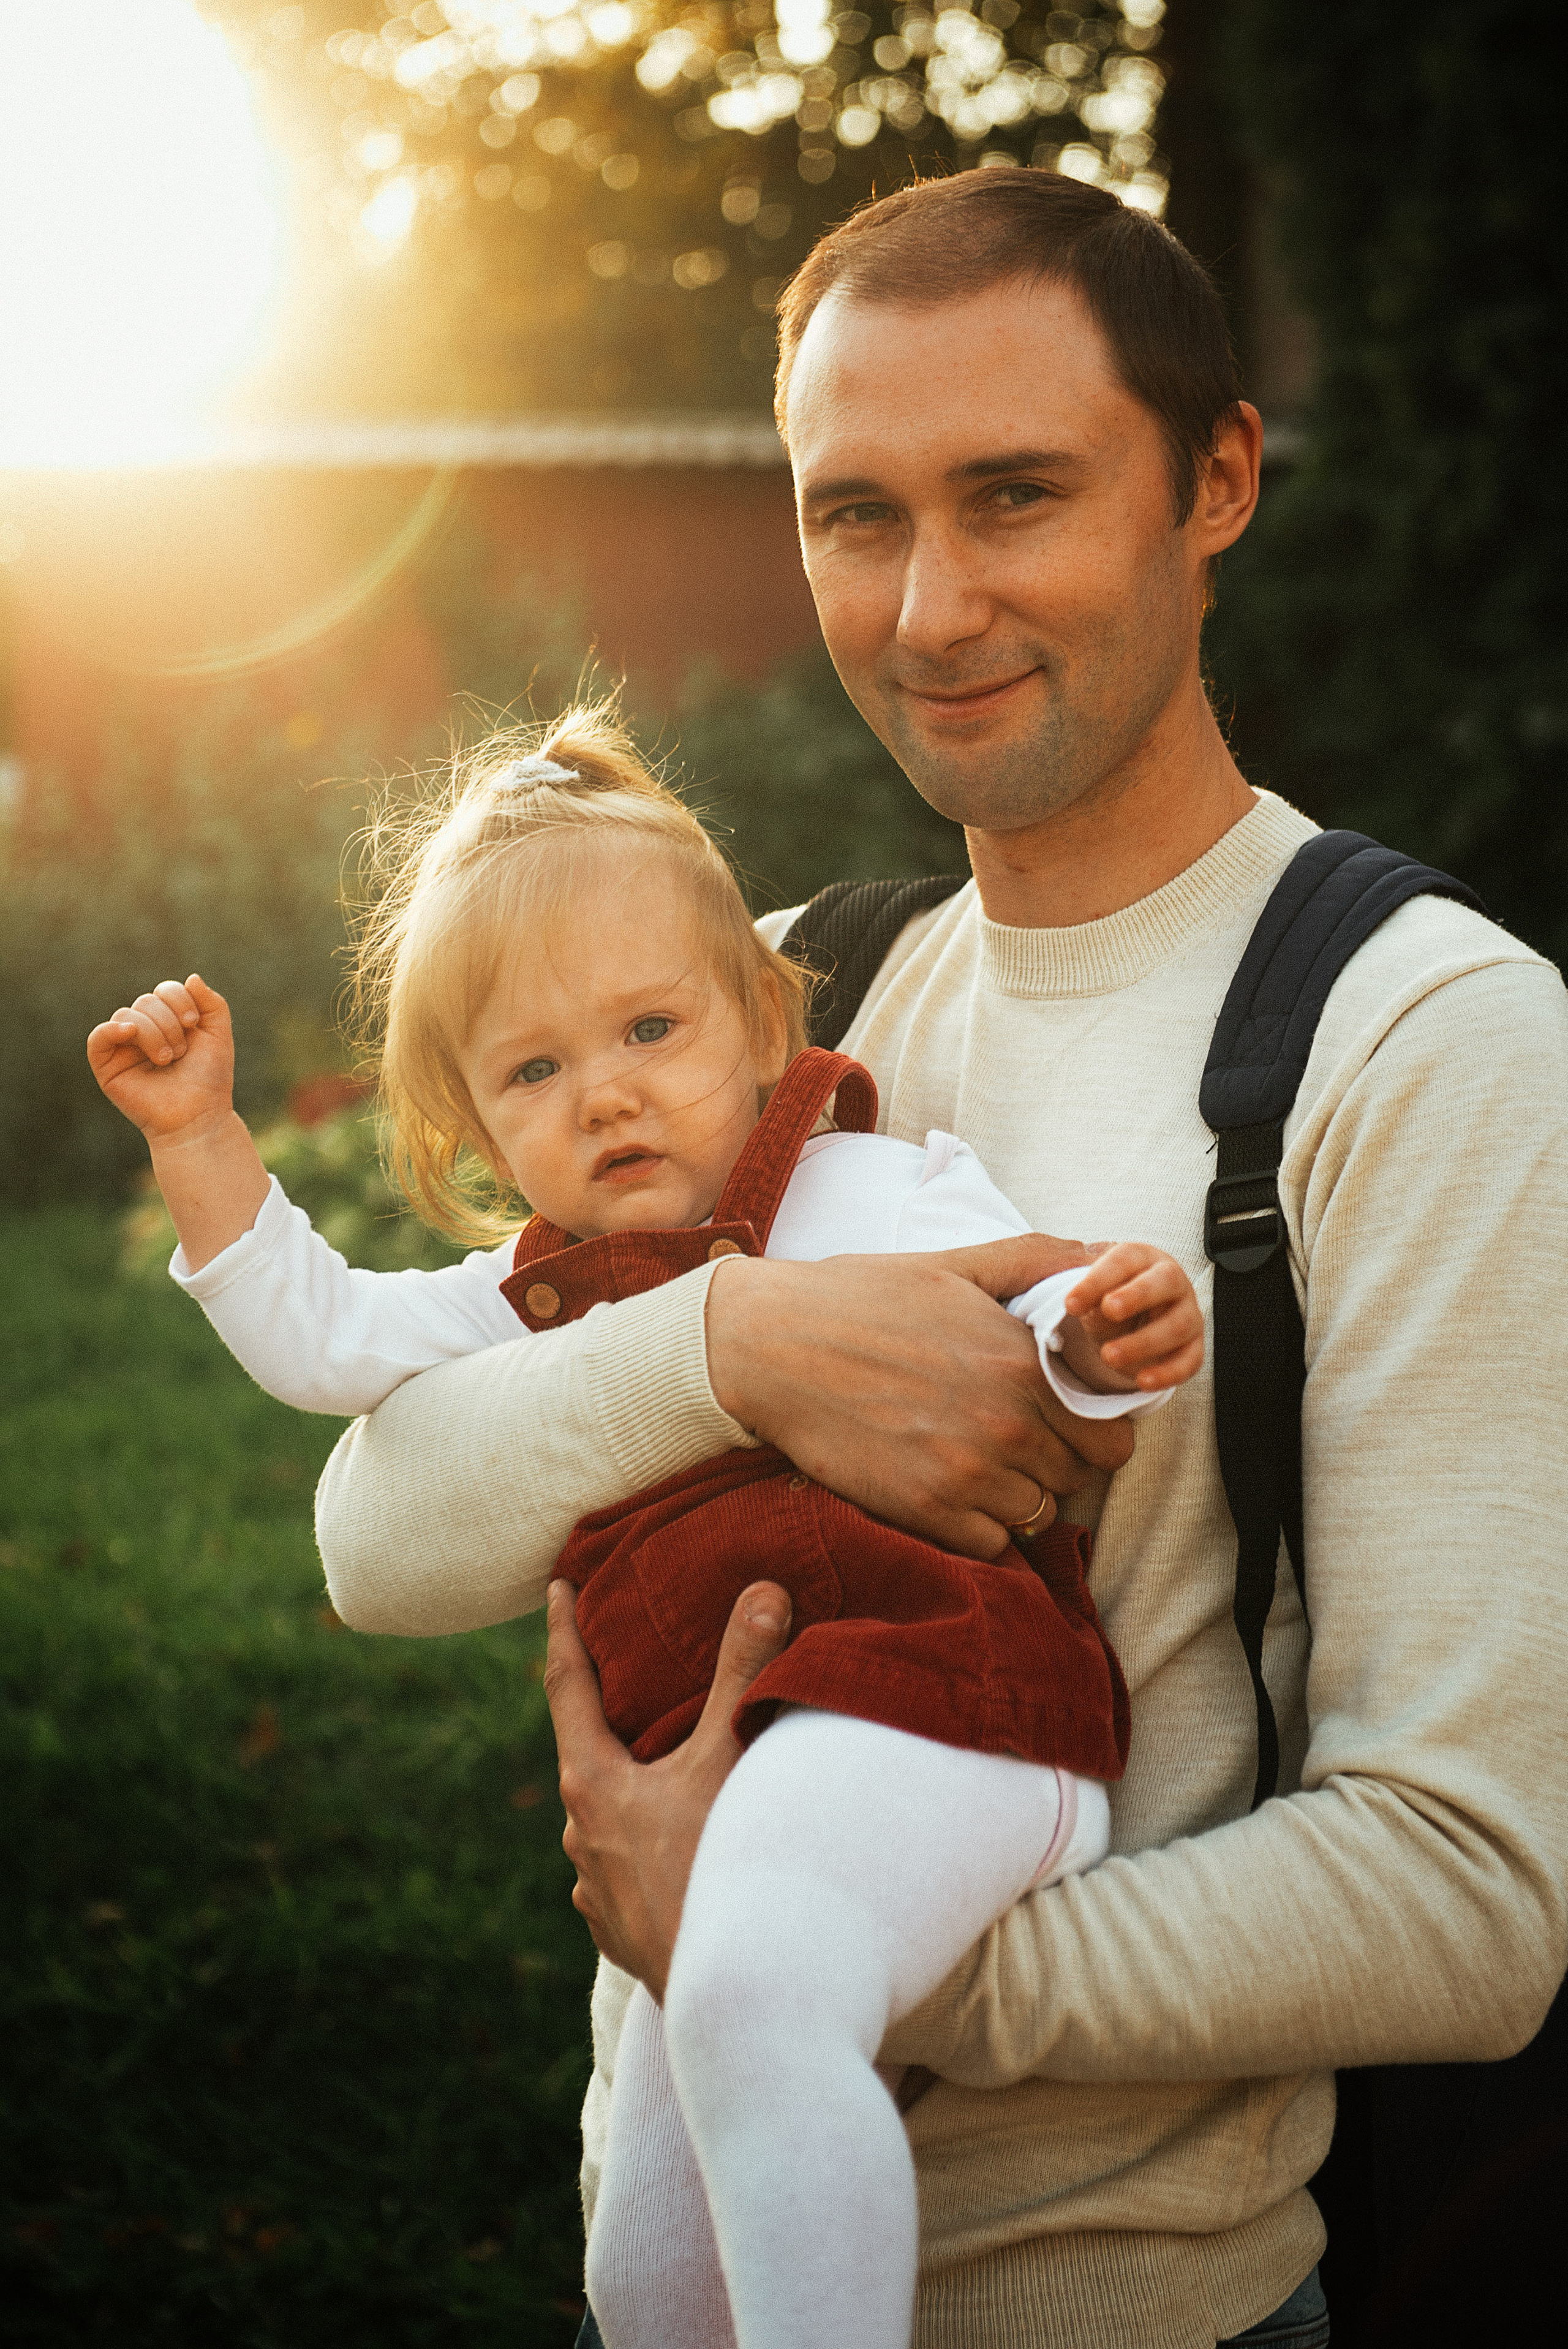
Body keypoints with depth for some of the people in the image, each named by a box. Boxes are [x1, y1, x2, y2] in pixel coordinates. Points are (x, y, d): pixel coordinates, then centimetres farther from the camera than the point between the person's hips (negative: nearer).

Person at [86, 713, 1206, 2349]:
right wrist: (199, 1135, 16)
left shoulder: (870, 1195, 8)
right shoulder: (542, 1304, 26)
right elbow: (322, 1337, 25)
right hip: (715, 1779, 8)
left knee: (749, 2004, -38)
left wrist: (1103, 1338, -23)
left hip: (907, 1686, -7)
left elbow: (1035, 1323, 1)